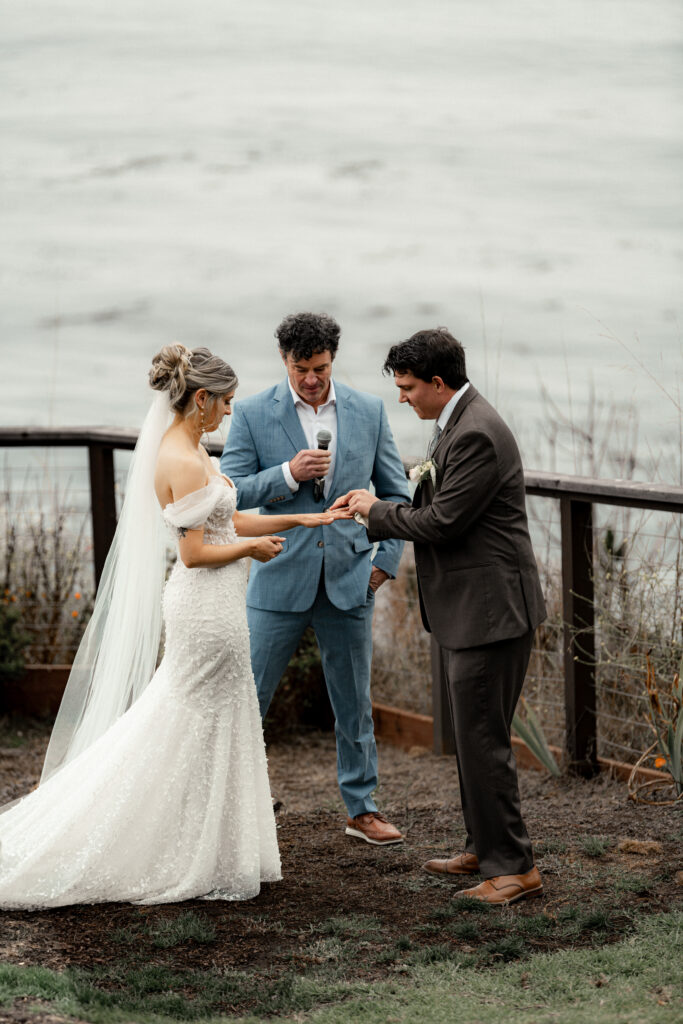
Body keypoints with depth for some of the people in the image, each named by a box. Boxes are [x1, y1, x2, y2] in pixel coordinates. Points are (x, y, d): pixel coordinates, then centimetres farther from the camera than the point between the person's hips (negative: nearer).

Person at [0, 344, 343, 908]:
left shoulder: (190, 451, 10)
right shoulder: (183, 462, -20)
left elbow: (229, 520, 17)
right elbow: (195, 553, -22)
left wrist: (300, 520, 12)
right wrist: (252, 547, -7)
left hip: (208, 608, 10)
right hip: (208, 609, -10)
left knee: (187, 726, 16)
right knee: (205, 732, 0)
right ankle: (200, 864, 9)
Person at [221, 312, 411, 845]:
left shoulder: (368, 411, 2)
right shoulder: (253, 414, -4)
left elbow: (396, 492, 9)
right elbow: (232, 492, -7)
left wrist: (387, 561, 1)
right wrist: (288, 474, -21)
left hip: (349, 581, 2)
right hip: (281, 580, -2)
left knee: (355, 703, 11)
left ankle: (362, 809, 23)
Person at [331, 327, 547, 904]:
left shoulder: (477, 435, -21)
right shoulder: (458, 423, 12)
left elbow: (442, 522, -20)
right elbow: (438, 509, 17)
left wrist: (378, 511, -5)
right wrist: (371, 519, 10)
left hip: (491, 612, -11)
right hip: (466, 611, 11)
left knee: (484, 741, -6)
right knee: (474, 736, 18)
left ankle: (515, 867, 1)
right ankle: (485, 850, 29)